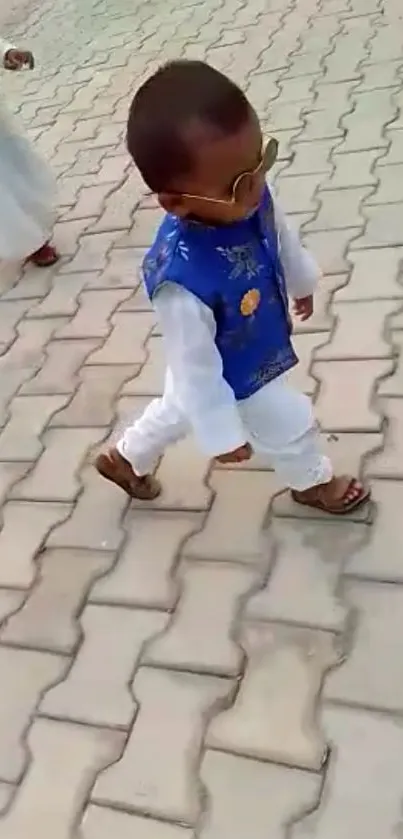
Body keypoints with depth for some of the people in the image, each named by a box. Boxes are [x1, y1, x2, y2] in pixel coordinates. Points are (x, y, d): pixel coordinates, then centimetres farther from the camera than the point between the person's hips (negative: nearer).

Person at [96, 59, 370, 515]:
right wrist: (223, 434, -18)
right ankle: (313, 483, 53)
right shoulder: (182, 280, -46)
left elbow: (282, 235, -1)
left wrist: (302, 280, 18)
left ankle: (126, 458, 60)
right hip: (234, 382, -7)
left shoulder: (248, 195, -26)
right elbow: (197, 370, -31)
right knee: (292, 429, 18)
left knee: (181, 409, 31)